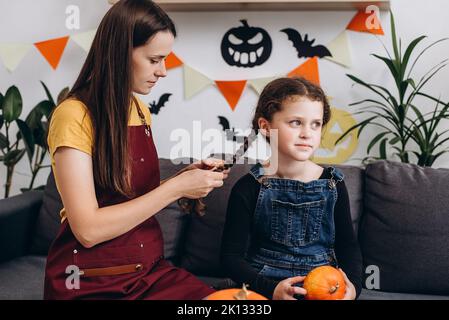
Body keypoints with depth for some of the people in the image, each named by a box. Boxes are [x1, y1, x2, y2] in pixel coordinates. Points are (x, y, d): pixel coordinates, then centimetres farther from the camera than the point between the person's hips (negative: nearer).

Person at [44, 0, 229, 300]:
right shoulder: (74, 116, -15)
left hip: (150, 268, 6)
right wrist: (176, 188, -19)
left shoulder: (141, 112, 8)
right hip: (91, 280, -6)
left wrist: (185, 176, -1)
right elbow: (88, 230, -21)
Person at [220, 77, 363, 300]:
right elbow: (231, 255, -6)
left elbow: (348, 245, 11)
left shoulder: (332, 185, 1)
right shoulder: (249, 188, -7)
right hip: (264, 288, -2)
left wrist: (353, 284, -8)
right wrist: (272, 288, -18)